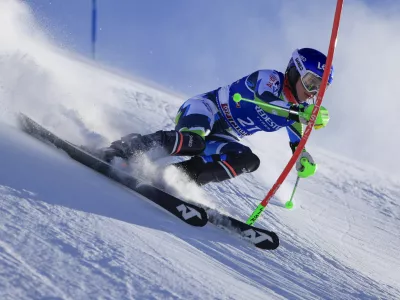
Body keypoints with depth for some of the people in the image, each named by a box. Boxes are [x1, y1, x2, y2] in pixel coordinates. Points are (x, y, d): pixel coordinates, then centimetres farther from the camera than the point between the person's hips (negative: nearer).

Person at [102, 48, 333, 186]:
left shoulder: (295, 110, 7)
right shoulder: (269, 78, -14)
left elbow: (297, 141, 19)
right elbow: (264, 99, -36)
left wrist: (304, 160, -4)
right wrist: (305, 114, -41)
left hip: (223, 137, 7)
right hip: (205, 109, -7)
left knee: (248, 161, -20)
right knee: (192, 141, -38)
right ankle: (120, 150, -27)